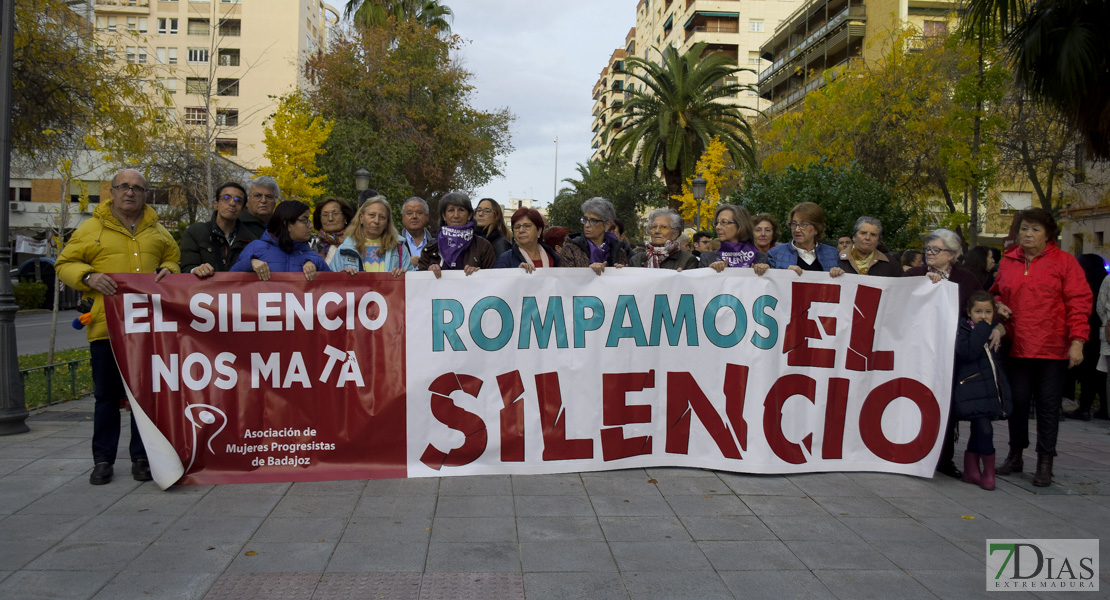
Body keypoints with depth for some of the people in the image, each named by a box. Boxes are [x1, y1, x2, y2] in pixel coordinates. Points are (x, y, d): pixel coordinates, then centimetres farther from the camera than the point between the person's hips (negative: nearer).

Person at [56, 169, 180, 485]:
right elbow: (65, 265, 7)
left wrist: (168, 270, 3)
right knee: (107, 394, 5)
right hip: (106, 325, -2)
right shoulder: (91, 228, 5)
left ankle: (141, 457, 16)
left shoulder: (158, 232, 14)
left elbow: (174, 259, 25)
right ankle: (103, 459, 16)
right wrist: (89, 277, -12)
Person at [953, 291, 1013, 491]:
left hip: (990, 391, 7)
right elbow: (968, 352, -26)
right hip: (972, 393, -7)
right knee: (985, 430, -15)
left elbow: (999, 364, 23)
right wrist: (982, 329, -19)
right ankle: (988, 472, -2)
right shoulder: (963, 331, -5)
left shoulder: (993, 332, 16)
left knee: (978, 432, 12)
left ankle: (971, 471, 21)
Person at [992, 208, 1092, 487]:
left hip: (1053, 349, -3)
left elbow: (1079, 302, -6)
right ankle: (1015, 456, 25)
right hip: (1016, 348, 3)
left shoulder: (1064, 262, -2)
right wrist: (998, 306, 1)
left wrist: (1077, 341, -13)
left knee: (1048, 406, 4)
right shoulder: (1008, 261, 10)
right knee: (1017, 402, 10)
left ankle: (1045, 463, 14)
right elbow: (996, 293, 24)